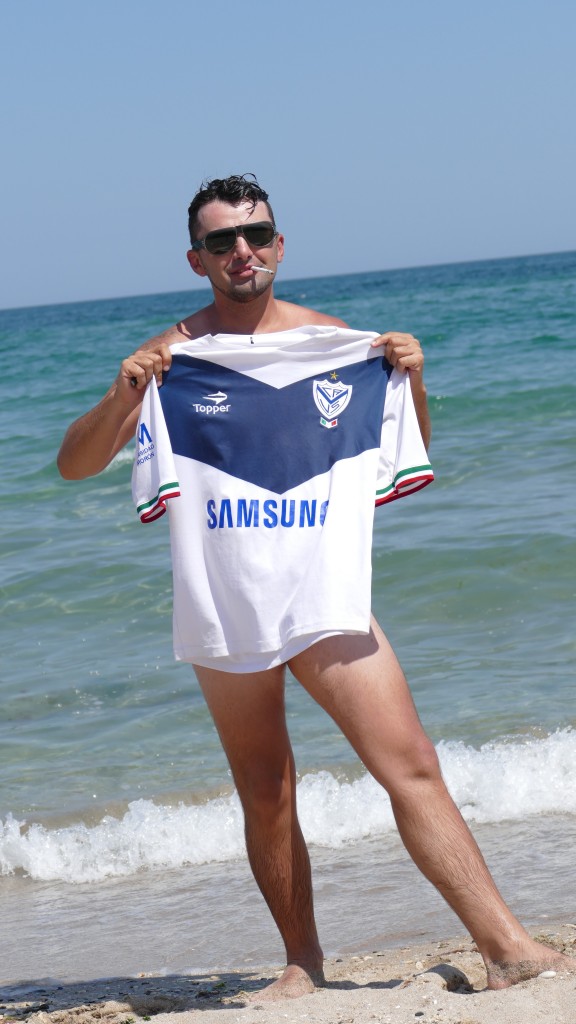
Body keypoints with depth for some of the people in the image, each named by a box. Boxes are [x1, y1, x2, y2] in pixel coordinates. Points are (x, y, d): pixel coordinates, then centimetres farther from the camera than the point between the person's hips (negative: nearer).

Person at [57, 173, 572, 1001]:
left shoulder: (334, 341, 5)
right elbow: (74, 466, 1)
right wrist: (122, 395, -17)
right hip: (225, 613, 0)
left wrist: (412, 381, -3)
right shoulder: (172, 358, 0)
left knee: (413, 769, -8)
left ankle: (506, 948, -9)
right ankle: (303, 962, 22)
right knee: (266, 802, 8)